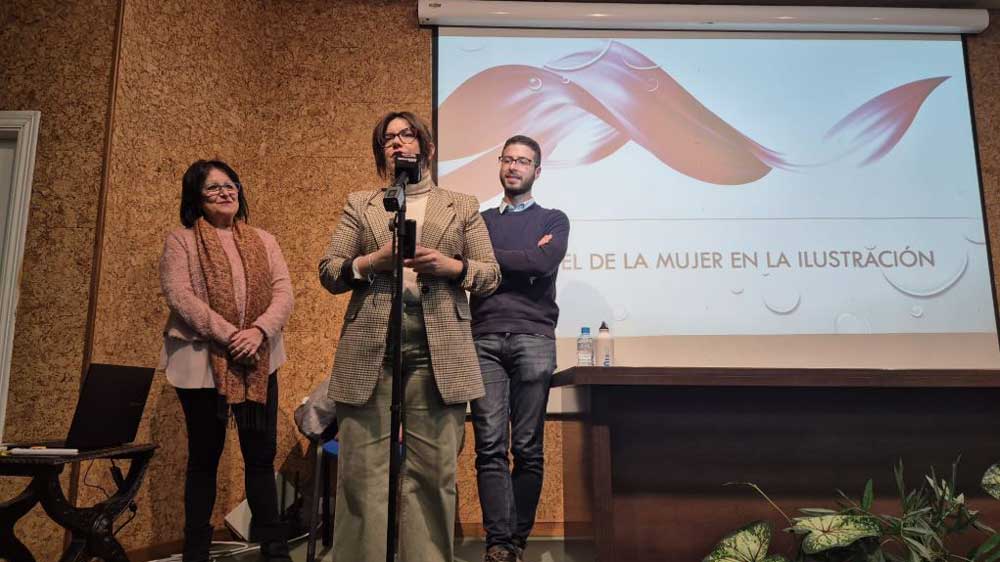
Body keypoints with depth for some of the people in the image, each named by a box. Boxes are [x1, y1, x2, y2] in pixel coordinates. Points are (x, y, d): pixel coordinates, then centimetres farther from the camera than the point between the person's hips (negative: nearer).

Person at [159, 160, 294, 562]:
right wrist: (228, 336, -19)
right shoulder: (180, 241, 2)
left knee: (261, 454, 6)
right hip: (202, 361, -3)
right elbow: (179, 296, -11)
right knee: (204, 457, 7)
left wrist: (259, 331, -16)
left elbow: (283, 293, 2)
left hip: (259, 362, 3)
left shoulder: (263, 241, 12)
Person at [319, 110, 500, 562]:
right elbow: (328, 273, 10)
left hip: (438, 354, 0)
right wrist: (372, 261, -8)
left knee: (433, 471, 2)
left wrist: (449, 266, -9)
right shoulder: (359, 204, 16)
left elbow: (491, 275, 10)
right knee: (362, 471, 1)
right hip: (369, 351, 1)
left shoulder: (462, 206, 15)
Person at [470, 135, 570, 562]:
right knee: (490, 447, -6)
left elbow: (544, 263, -6)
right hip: (485, 338, 2)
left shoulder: (553, 220, 14)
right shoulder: (481, 220, 21)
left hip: (533, 339, -1)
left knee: (528, 448, 0)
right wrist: (523, 259, -3)